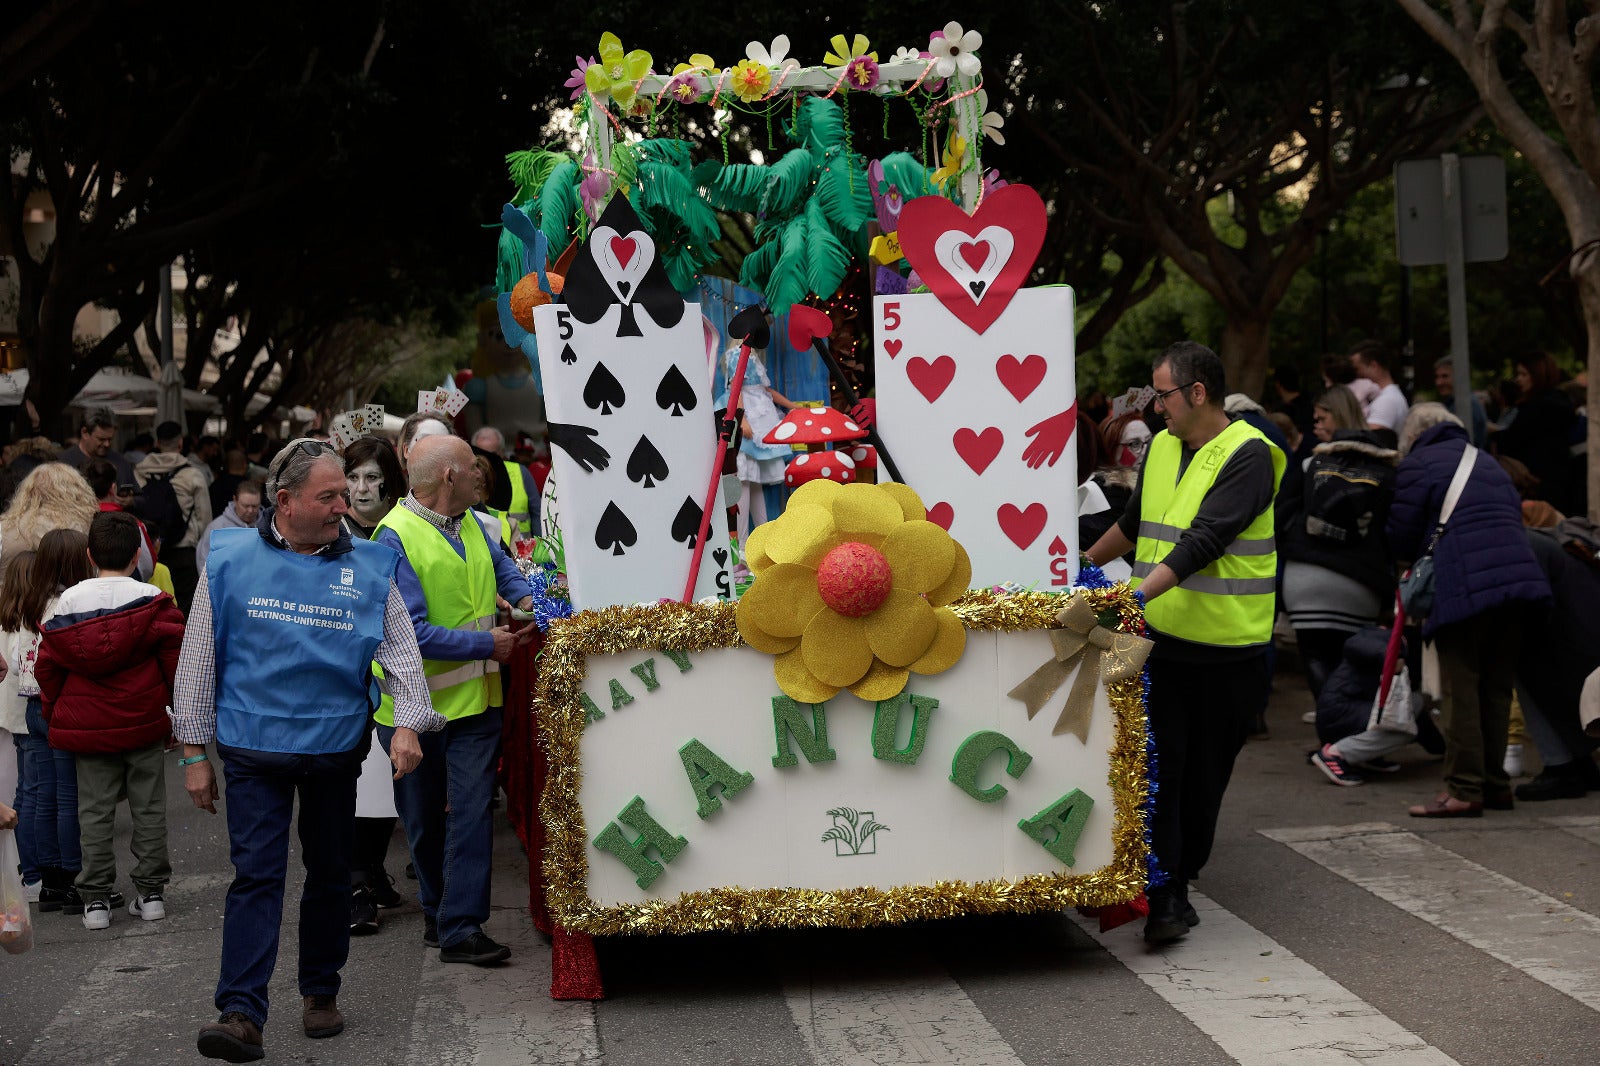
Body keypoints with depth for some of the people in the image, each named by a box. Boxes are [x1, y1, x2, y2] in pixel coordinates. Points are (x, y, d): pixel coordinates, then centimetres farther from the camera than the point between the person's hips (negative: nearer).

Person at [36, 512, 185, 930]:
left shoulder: (68, 601, -1)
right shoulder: (152, 600, -7)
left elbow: (47, 664, 4)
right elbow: (175, 658, -5)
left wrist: (53, 715, 17)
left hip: (87, 728, 1)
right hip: (144, 724, -1)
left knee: (94, 812, 7)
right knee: (148, 808, 9)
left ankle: (95, 899, 9)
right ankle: (150, 892, 12)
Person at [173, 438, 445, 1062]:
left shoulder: (369, 567, 2)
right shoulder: (230, 562, -1)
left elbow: (402, 651, 5)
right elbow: (198, 662, 3)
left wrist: (408, 724, -11)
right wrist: (194, 753, 2)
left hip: (336, 747, 2)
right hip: (253, 747, -2)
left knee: (330, 872, 12)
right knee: (255, 875, -7)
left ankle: (321, 992, 28)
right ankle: (241, 1013, -10)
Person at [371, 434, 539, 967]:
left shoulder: (469, 525, 8)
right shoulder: (395, 538, -17)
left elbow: (499, 564, 28)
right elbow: (411, 632, -23)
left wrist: (524, 595, 6)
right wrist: (486, 645, -17)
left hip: (475, 700, 5)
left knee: (471, 811, -5)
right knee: (426, 819, 11)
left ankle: (461, 927, -4)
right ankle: (439, 913, 29)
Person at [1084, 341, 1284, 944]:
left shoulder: (1248, 455, -10)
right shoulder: (1162, 447, 12)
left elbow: (1204, 540, -22)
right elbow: (1134, 523, 29)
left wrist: (1142, 590, -32)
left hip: (1228, 646, -5)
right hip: (1160, 638, 5)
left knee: (1206, 770, 6)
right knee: (1158, 764, -5)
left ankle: (1179, 876, 20)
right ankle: (1164, 896, -4)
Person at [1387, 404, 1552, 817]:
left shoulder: (1417, 465, 5)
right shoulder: (1487, 462, 26)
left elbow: (1401, 539, 3)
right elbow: (1516, 516, 24)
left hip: (1464, 588, -7)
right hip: (1518, 578, 7)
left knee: (1460, 692, -3)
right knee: (1496, 689, 12)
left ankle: (1464, 791, -5)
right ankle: (1495, 785, 16)